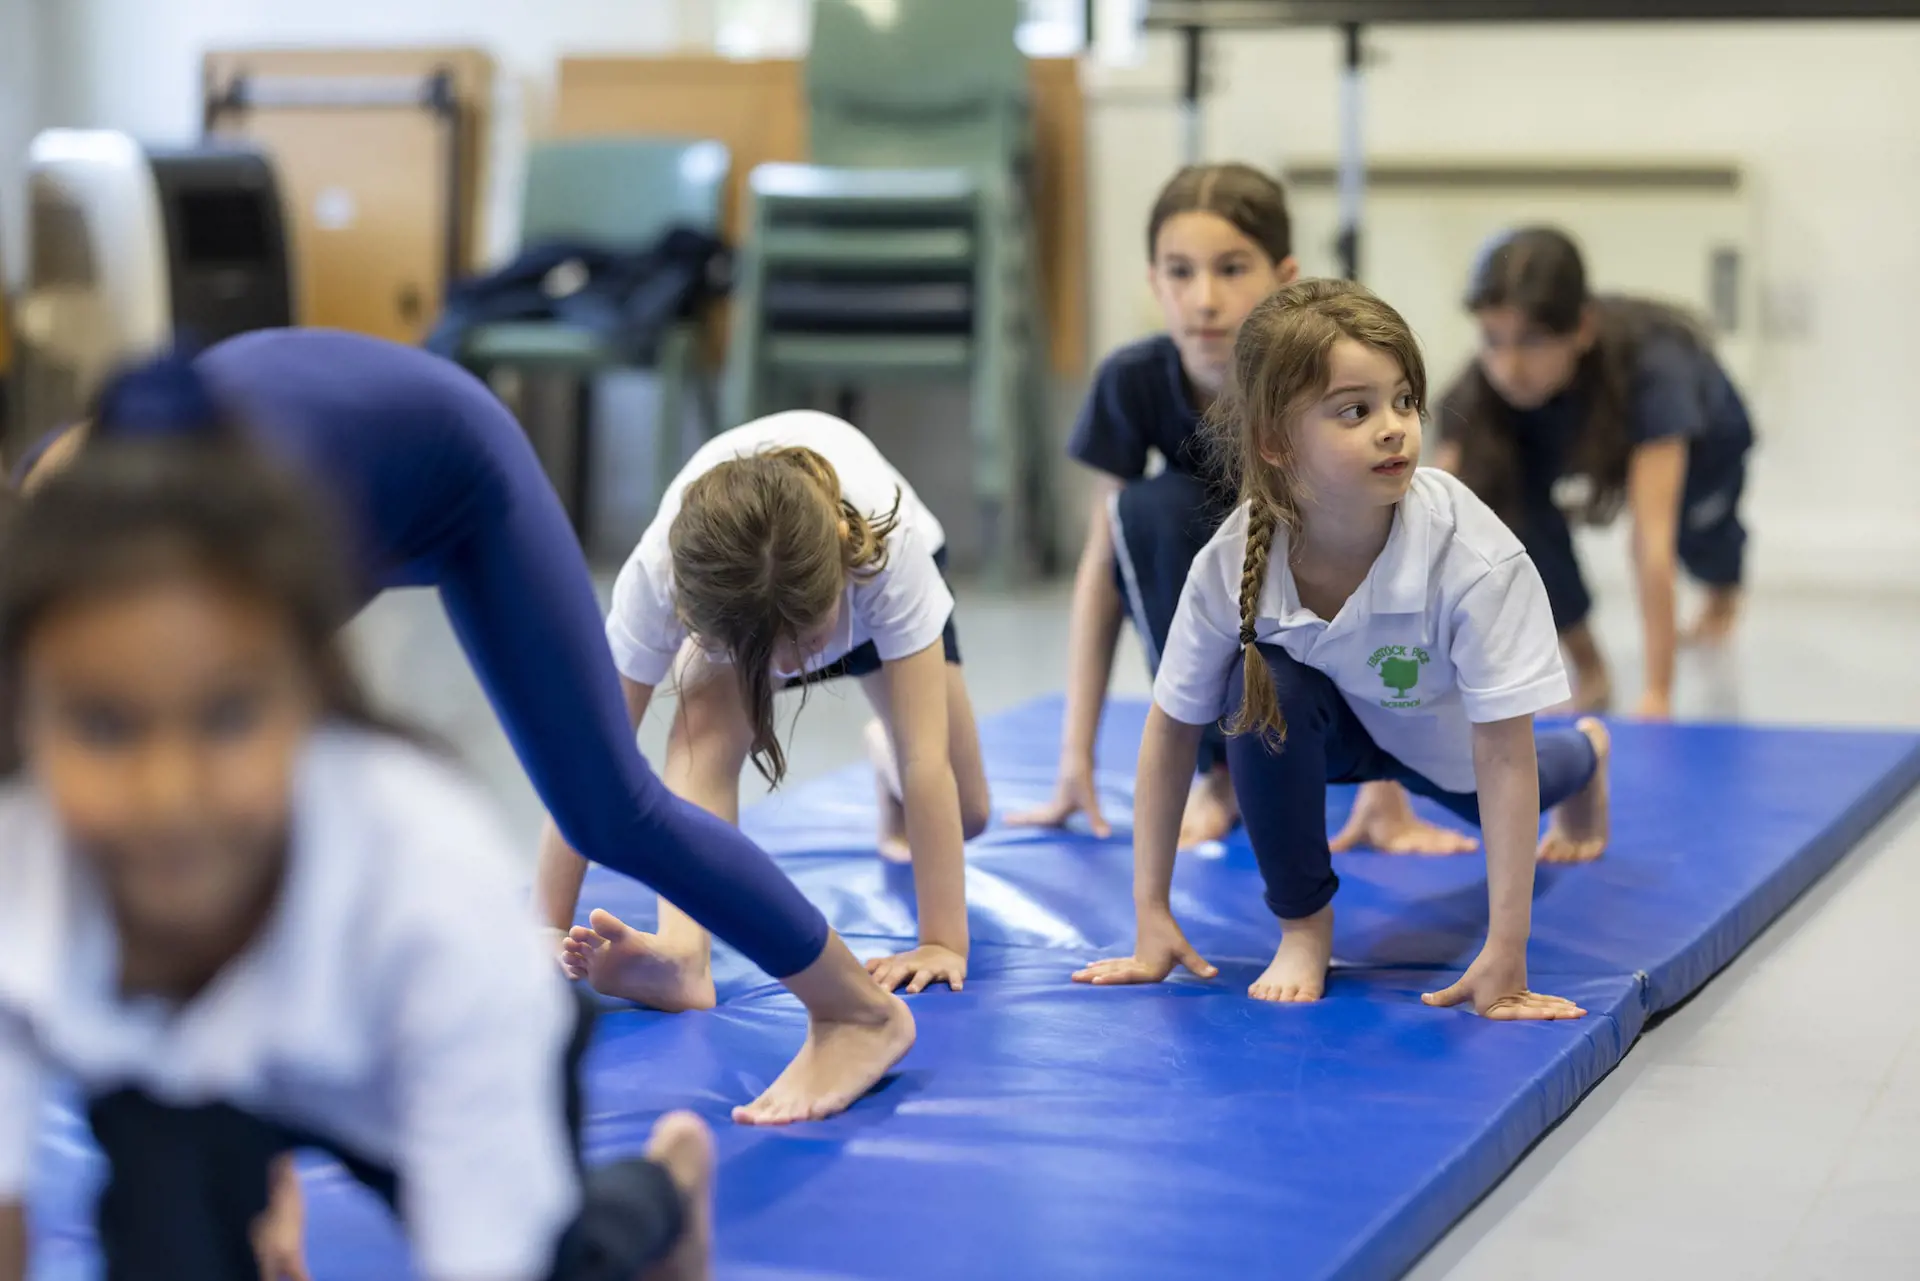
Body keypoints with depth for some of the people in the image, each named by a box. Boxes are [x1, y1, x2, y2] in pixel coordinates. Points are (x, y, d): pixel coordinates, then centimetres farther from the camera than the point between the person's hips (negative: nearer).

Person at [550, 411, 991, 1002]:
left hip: (874, 575, 1)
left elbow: (927, 759, -45)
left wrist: (944, 942, -46)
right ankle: (682, 952, -42)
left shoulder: (890, 544, -47)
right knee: (706, 727, -34)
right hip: (729, 592, 0)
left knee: (967, 814, 5)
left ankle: (885, 757, 38)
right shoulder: (658, 571, -44)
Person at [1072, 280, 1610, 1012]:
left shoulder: (1479, 560, -42)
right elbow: (1171, 730, -20)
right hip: (1335, 729, 0)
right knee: (1263, 689, -33)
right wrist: (1151, 915, -19)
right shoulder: (1229, 565, -34)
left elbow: (1502, 759, -37)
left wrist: (1505, 955, -37)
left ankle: (1584, 756, 64)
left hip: (1443, 734, 0)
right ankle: (1303, 927, -13)